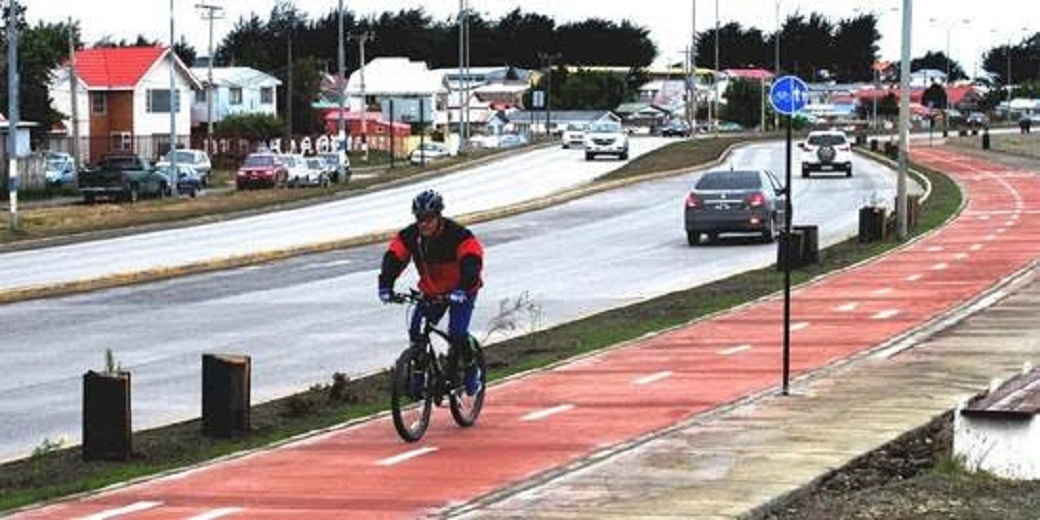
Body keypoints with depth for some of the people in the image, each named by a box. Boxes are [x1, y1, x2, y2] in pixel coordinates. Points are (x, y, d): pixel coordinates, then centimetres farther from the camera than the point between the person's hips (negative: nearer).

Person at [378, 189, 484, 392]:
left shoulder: (458, 235, -27)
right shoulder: (409, 236, -14)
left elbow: (472, 262, -37)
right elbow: (393, 258, -19)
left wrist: (462, 289, -52)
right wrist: (386, 286, -36)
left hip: (460, 292, -4)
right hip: (431, 291, 4)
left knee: (457, 334, -19)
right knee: (416, 332, -10)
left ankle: (470, 373, 4)